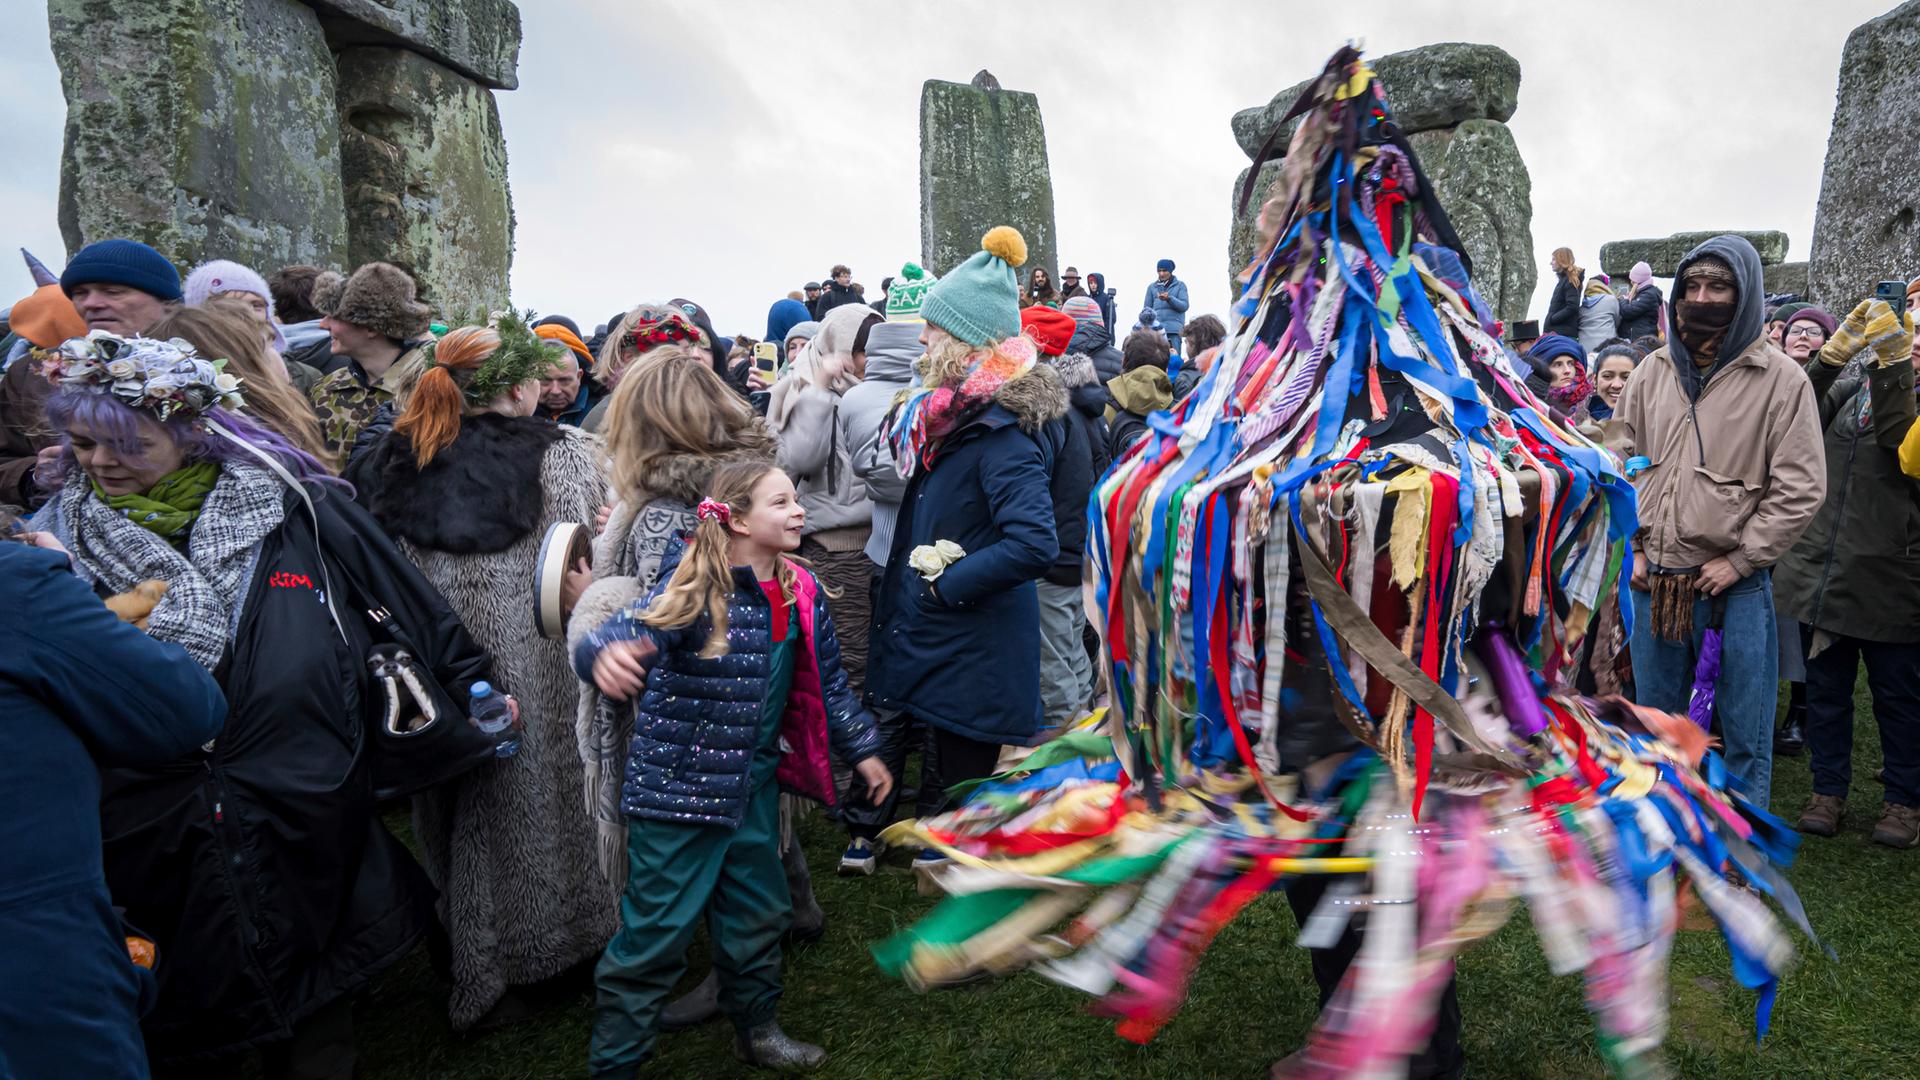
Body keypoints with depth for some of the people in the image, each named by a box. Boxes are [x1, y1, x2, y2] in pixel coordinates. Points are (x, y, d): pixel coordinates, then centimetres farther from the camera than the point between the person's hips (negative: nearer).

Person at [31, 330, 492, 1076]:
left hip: (301, 819, -2)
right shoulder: (57, 537, 3)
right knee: (177, 1019, 19)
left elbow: (403, 593, 1)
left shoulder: (289, 503, -5)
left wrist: (473, 682, 3)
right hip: (149, 839, 2)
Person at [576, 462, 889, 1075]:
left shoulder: (800, 593, 0)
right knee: (657, 929, 3)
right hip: (679, 787, -7)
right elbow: (626, 637, -35)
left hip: (754, 783, 7)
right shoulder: (694, 592, -21)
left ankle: (756, 1030, 44)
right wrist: (605, 655, -58)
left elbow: (826, 680, 11)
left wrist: (861, 750, 15)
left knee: (758, 912, 21)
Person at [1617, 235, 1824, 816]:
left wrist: (1739, 559, -11)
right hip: (1654, 579, 4)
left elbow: (1800, 488, -8)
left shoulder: (1780, 379, -6)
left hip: (1735, 584, -4)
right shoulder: (1653, 371, 6)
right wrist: (1634, 546, 4)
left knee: (1745, 734, 6)